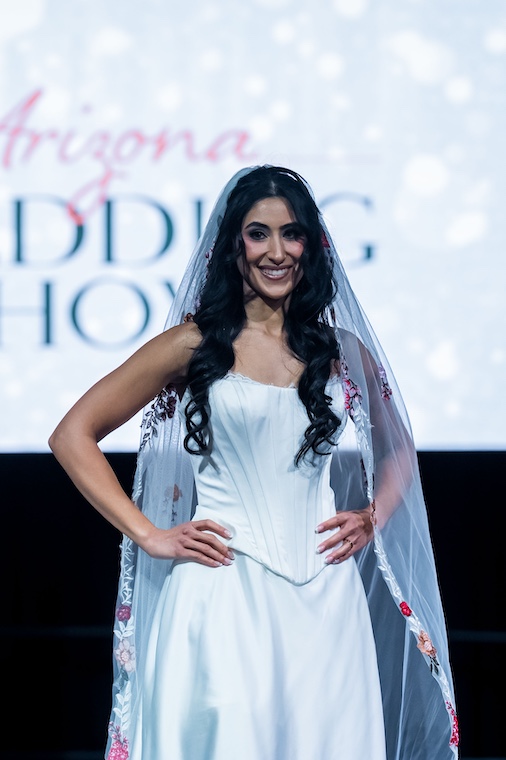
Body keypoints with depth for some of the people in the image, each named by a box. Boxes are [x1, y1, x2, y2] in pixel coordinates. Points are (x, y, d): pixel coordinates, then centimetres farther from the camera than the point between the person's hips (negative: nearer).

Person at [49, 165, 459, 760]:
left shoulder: (341, 349, 11)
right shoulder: (196, 344, 1)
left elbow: (398, 450, 27)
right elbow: (73, 436, 0)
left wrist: (372, 519, 8)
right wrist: (149, 535, -4)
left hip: (323, 599, 3)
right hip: (224, 595, -3)